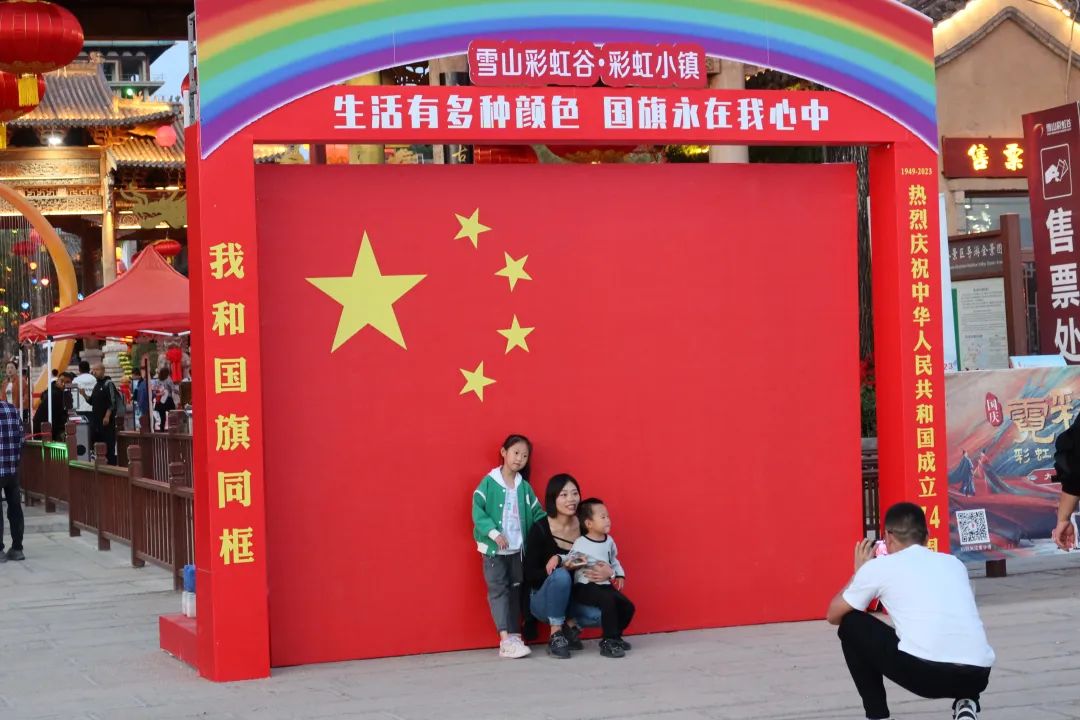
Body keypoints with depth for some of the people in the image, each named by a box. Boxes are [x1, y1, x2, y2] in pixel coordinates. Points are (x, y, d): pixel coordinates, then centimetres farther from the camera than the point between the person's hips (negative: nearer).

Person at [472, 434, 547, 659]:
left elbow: (537, 513, 11)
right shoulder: (489, 482, -7)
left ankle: (515, 636, 14)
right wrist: (494, 533, -21)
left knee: (515, 590, 8)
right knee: (498, 590, -8)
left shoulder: (524, 487, 7)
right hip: (494, 548, -5)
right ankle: (505, 640, -13)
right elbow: (477, 510, -12)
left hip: (518, 548, 5)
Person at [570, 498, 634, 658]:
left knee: (627, 606, -3)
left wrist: (619, 575, 12)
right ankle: (608, 642, -24)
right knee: (608, 600, -32)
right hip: (585, 586, -7)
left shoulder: (609, 541, 9)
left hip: (604, 584, 7)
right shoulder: (580, 544, -11)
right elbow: (570, 561, -12)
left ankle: (615, 637, 19)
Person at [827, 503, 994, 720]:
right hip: (977, 675, 4)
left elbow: (834, 616, 27)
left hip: (922, 671, -4)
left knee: (851, 625, 22)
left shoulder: (879, 566, 13)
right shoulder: (954, 563, 24)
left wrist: (859, 572, 42)